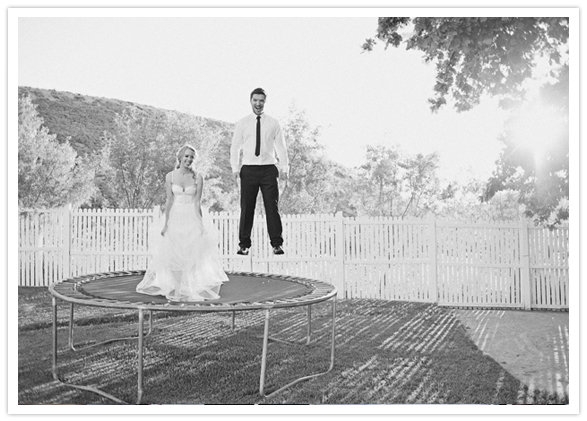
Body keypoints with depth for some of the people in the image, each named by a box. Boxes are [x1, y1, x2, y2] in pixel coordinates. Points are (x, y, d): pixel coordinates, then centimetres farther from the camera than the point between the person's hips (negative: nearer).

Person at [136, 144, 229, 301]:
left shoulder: (197, 177, -4)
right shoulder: (170, 176, -2)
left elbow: (197, 202, -5)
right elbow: (169, 201, -2)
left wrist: (200, 223, -10)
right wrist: (165, 223, -5)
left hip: (192, 219, -1)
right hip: (175, 218, 1)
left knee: (193, 255, -1)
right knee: (172, 255, 7)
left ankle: (192, 289, 10)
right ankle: (173, 288, 21)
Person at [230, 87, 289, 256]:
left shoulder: (273, 123, 9)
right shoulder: (242, 123, 9)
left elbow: (281, 146, 8)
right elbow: (235, 147, 8)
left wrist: (284, 168, -4)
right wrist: (235, 168, -4)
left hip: (269, 169, 0)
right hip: (249, 169, 0)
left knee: (272, 206, -3)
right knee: (246, 208, -1)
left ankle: (277, 244, 1)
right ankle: (244, 245, 5)